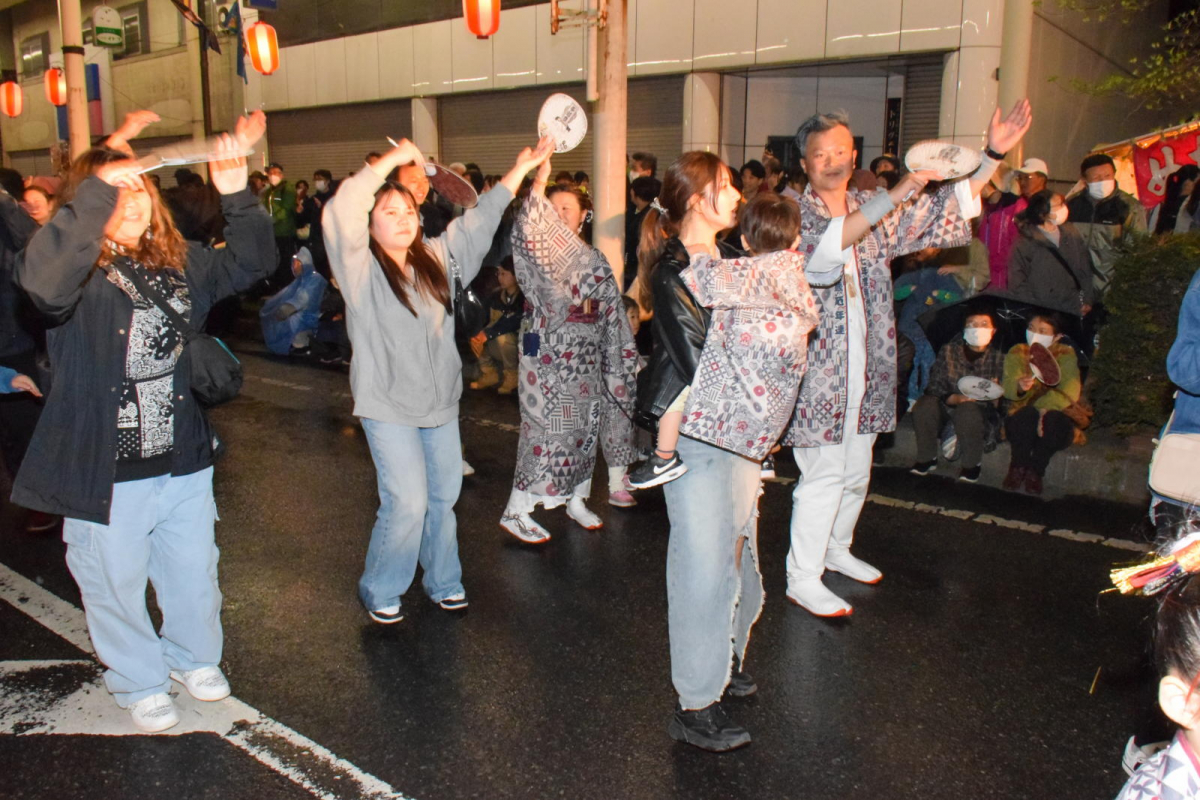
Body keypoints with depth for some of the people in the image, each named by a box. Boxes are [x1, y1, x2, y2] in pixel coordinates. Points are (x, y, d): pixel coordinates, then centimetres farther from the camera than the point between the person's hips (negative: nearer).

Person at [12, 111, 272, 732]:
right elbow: (41, 279, -38)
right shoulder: (80, 274, -15)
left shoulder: (177, 263, 3)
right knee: (117, 586, 15)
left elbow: (248, 263, 7)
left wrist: (236, 195, -8)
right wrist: (98, 189, -39)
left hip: (183, 464, 5)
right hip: (106, 474, -5)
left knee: (193, 575, 21)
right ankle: (140, 683, 40)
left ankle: (193, 658, 48)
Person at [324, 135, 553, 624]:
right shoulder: (360, 267, -8)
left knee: (444, 495, 13)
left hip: (441, 399, 6)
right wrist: (392, 159, -25)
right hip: (388, 405, -6)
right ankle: (379, 591, 14)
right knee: (408, 502, -8)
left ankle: (443, 582, 33)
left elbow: (480, 219, 15)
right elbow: (340, 212, -24)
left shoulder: (436, 257, 8)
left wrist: (521, 168, 12)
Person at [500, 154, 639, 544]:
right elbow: (527, 231, -27)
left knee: (584, 427, 12)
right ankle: (516, 512, 3)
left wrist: (621, 356, 10)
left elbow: (612, 312, 14)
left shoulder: (595, 260, 12)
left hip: (586, 359, 6)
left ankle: (576, 500, 28)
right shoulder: (541, 251, -3)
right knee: (545, 429, -6)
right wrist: (539, 181, -34)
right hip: (548, 356, -5)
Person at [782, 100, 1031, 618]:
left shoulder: (880, 210, 11)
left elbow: (947, 209, 15)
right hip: (817, 368, -6)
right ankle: (802, 578, 6)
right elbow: (827, 241, -27)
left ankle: (836, 549, 37)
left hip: (865, 367, 6)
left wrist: (993, 156, 5)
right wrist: (896, 195, -34)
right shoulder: (794, 213, -6)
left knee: (855, 472, 17)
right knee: (823, 473, -5)